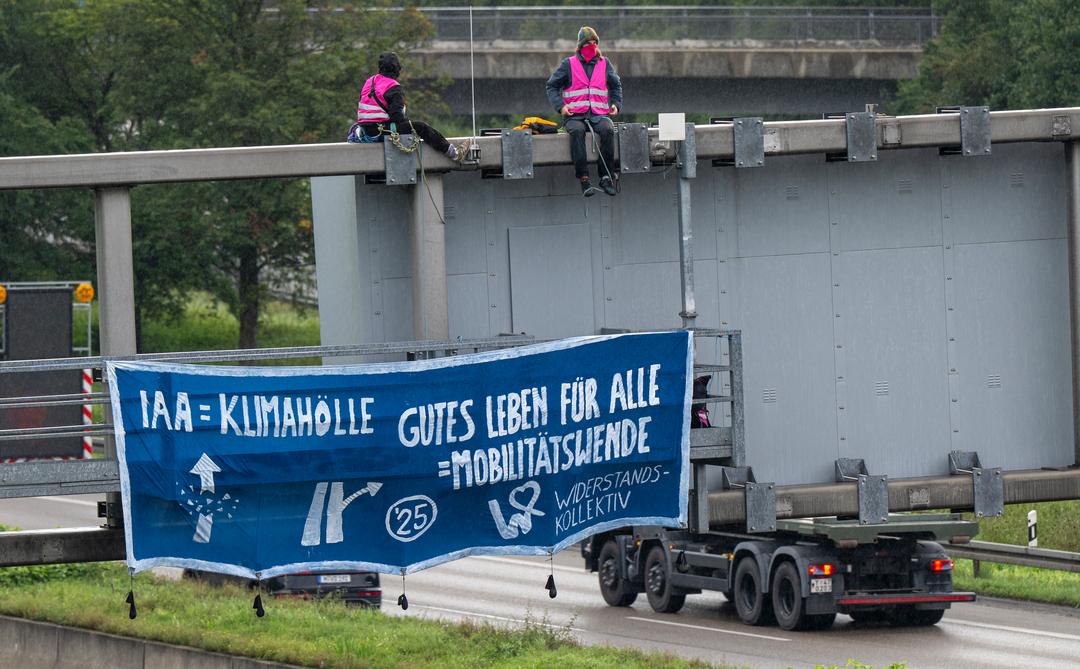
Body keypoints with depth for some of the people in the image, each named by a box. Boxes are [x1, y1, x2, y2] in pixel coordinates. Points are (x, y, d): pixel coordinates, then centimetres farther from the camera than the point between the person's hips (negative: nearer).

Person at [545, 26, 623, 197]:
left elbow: (616, 86, 27)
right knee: (577, 131, -37)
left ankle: (606, 176, -30)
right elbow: (552, 86, 9)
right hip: (575, 116, -2)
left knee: (607, 130, -33)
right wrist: (560, 106, -6)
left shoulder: (604, 64, 15)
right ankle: (584, 179, -40)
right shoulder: (569, 64, 8)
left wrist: (615, 104, 9)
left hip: (599, 114, 2)